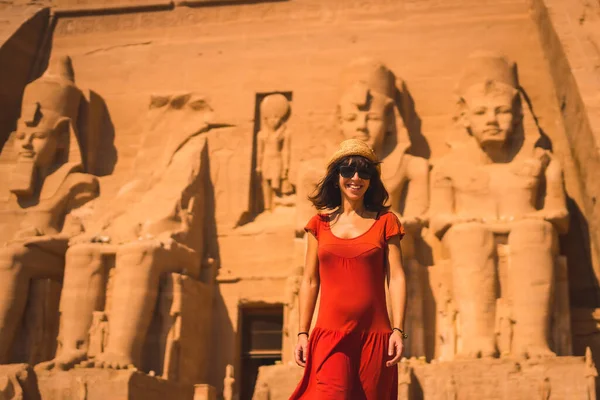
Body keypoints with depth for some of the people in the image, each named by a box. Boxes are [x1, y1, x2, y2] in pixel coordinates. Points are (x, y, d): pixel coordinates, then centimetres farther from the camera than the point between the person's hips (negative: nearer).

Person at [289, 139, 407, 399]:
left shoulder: (385, 222, 8)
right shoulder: (320, 224, 11)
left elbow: (396, 277, 2)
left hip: (374, 336, 0)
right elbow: (310, 282, 11)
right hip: (330, 336, 0)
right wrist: (302, 333, 6)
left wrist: (398, 330, -7)